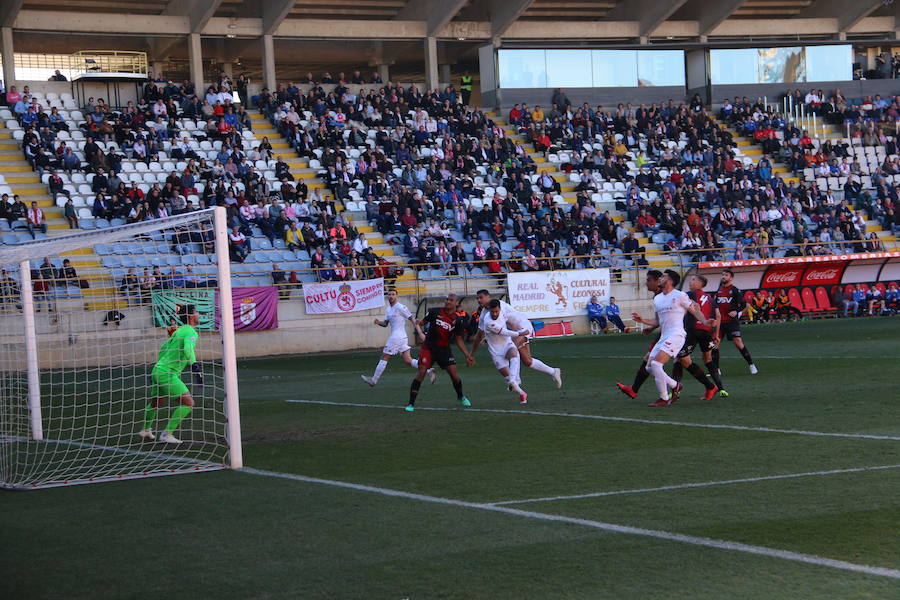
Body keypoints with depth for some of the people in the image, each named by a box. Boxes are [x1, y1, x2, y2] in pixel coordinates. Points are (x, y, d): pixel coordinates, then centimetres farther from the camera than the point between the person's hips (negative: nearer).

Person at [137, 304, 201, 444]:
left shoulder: (179, 331, 17)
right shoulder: (190, 331, -11)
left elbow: (163, 349, 27)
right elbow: (188, 348, -31)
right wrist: (193, 364, -39)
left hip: (158, 370, 10)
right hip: (167, 374, -10)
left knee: (155, 403, 28)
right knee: (188, 402, -12)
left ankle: (146, 430, 46)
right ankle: (167, 434, -12)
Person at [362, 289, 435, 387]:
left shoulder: (400, 307, -10)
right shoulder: (388, 309, 18)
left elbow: (412, 319, -11)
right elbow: (385, 323, 23)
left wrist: (420, 332, -17)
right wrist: (379, 322, 0)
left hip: (397, 337, -9)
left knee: (384, 358, 0)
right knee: (408, 360, 5)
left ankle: (373, 380, 9)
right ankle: (428, 371, 0)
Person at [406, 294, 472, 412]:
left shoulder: (458, 321, 0)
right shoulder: (435, 312, -4)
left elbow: (459, 340, 4)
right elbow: (422, 322, 8)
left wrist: (467, 355, 0)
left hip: (444, 349, 2)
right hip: (429, 348, -2)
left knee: (454, 373, -2)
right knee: (421, 372, -14)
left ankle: (461, 397, 29)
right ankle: (411, 403, -9)